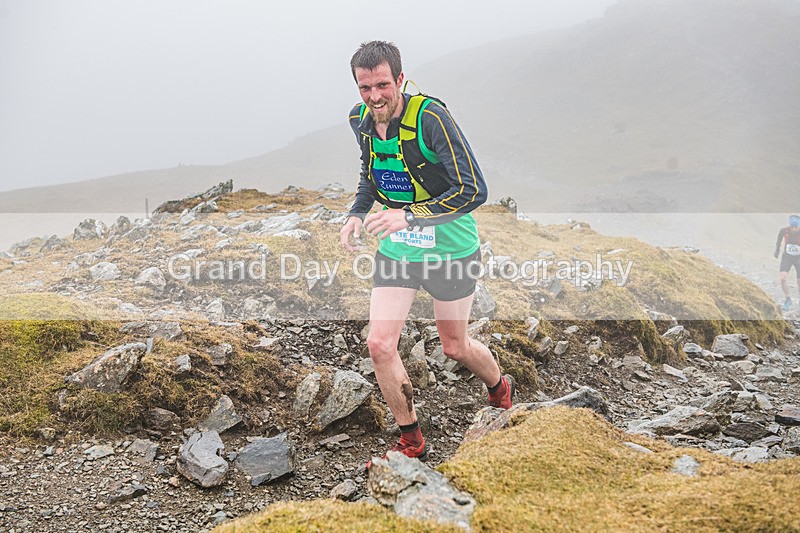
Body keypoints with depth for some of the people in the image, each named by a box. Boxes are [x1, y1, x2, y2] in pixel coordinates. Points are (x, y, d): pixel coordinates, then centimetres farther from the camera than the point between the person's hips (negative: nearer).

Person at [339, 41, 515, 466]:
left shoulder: (430, 117, -24)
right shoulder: (360, 120, -3)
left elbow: (474, 191, -25)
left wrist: (409, 216, -32)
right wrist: (357, 213, -1)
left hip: (448, 247, -5)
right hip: (396, 249, 5)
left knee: (454, 347, 10)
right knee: (379, 345, -5)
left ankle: (501, 390, 45)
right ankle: (411, 442, 15)